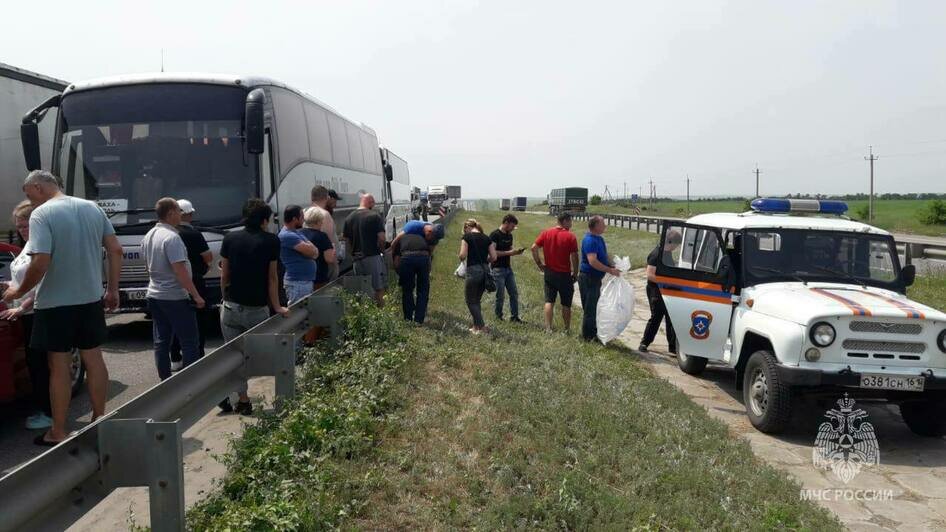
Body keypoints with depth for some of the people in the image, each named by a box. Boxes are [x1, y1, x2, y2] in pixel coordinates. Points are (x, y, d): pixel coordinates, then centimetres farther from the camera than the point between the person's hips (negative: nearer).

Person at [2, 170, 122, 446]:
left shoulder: (41, 214, -13)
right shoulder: (93, 208, 5)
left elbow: (41, 263, -22)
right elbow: (115, 251, 5)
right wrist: (112, 290, 11)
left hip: (56, 303, -5)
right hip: (91, 299, 5)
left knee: (59, 366, 4)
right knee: (94, 359, 12)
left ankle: (58, 432, 14)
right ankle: (99, 420, 21)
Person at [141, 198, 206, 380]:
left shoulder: (148, 236, 9)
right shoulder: (172, 237, -20)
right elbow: (180, 271, -24)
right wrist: (196, 295, -20)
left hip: (154, 295, 9)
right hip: (175, 297, -9)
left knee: (161, 342, 11)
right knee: (190, 343, -1)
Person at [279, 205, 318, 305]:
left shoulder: (295, 232, 14)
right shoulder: (287, 236, -17)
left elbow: (315, 252, 9)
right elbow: (311, 251, -21)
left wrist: (310, 250, -13)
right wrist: (311, 248, 1)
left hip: (306, 280, 10)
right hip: (297, 283, -10)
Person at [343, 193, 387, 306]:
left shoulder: (349, 218, 9)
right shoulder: (374, 216, -7)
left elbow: (346, 240, 9)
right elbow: (381, 238, -13)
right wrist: (380, 249, 4)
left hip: (357, 258, 5)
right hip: (373, 257, -5)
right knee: (379, 288, 2)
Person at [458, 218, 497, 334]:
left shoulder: (467, 237, -3)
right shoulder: (487, 238, 10)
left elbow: (463, 256, -10)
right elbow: (493, 257, 6)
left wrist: (461, 258, 12)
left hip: (473, 270, -6)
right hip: (486, 271, 6)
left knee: (470, 300, 7)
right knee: (476, 300, 18)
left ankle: (481, 326, 0)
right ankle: (477, 325, 19)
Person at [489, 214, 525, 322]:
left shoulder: (509, 235, 12)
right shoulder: (494, 235, -13)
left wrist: (516, 252, -2)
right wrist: (509, 252, -20)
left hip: (508, 268, 8)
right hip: (498, 269, -8)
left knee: (514, 293, 6)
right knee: (500, 295, -1)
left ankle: (514, 317, 15)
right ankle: (498, 317, 14)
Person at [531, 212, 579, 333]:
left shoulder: (546, 233, 0)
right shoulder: (570, 237, -12)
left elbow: (534, 248, -3)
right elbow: (574, 257, -14)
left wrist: (540, 265, 5)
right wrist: (575, 273, -2)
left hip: (549, 273, 3)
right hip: (565, 274, -3)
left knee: (549, 301, 10)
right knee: (566, 303, 9)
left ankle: (548, 328, 7)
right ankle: (567, 328, 17)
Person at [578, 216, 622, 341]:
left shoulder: (599, 238, 11)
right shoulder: (590, 240, -21)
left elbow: (604, 256, 21)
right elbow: (592, 261, -29)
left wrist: (613, 267, 4)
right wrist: (610, 270, -24)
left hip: (595, 278, 10)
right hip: (588, 278, -10)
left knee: (594, 307, 18)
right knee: (590, 308, -2)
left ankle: (593, 333, 30)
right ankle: (588, 336, 8)